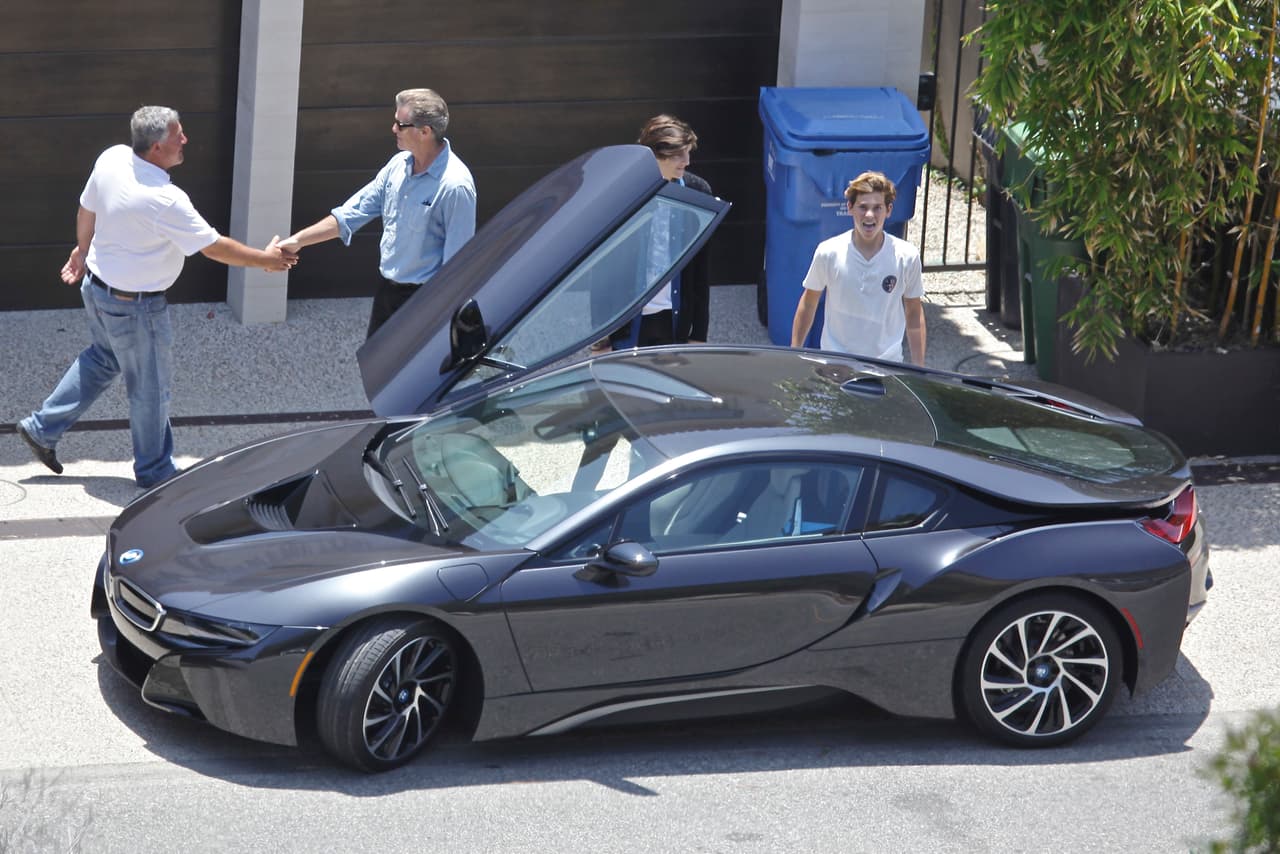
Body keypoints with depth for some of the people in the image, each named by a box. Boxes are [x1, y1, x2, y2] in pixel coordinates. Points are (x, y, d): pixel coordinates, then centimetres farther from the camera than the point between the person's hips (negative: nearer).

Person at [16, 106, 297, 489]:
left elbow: (87, 210, 6)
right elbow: (214, 247, -24)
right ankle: (154, 470, 30)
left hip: (97, 284, 8)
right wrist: (265, 259, -9)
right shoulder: (165, 200, -33)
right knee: (150, 387, 12)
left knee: (103, 358, 30)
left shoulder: (111, 159, -11)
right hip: (135, 306, -8)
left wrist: (82, 251, 25)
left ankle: (43, 428, 34)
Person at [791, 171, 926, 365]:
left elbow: (914, 313, 4)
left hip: (887, 364, 0)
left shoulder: (906, 257, -7)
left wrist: (919, 368, 4)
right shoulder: (828, 253, -9)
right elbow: (808, 304, 4)